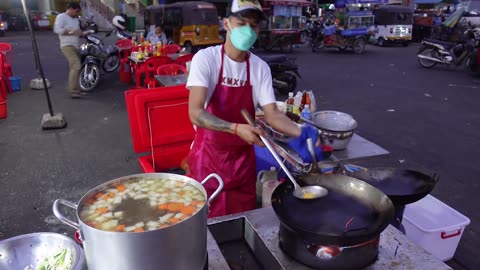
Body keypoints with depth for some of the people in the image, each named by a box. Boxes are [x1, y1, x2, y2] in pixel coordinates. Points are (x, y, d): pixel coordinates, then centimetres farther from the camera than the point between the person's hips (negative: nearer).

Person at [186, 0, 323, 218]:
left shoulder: (260, 67, -2)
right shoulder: (205, 58, -14)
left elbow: (272, 114, -6)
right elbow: (195, 113, -23)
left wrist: (300, 133, -24)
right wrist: (236, 128, -36)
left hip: (243, 156, 4)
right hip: (209, 155, -3)